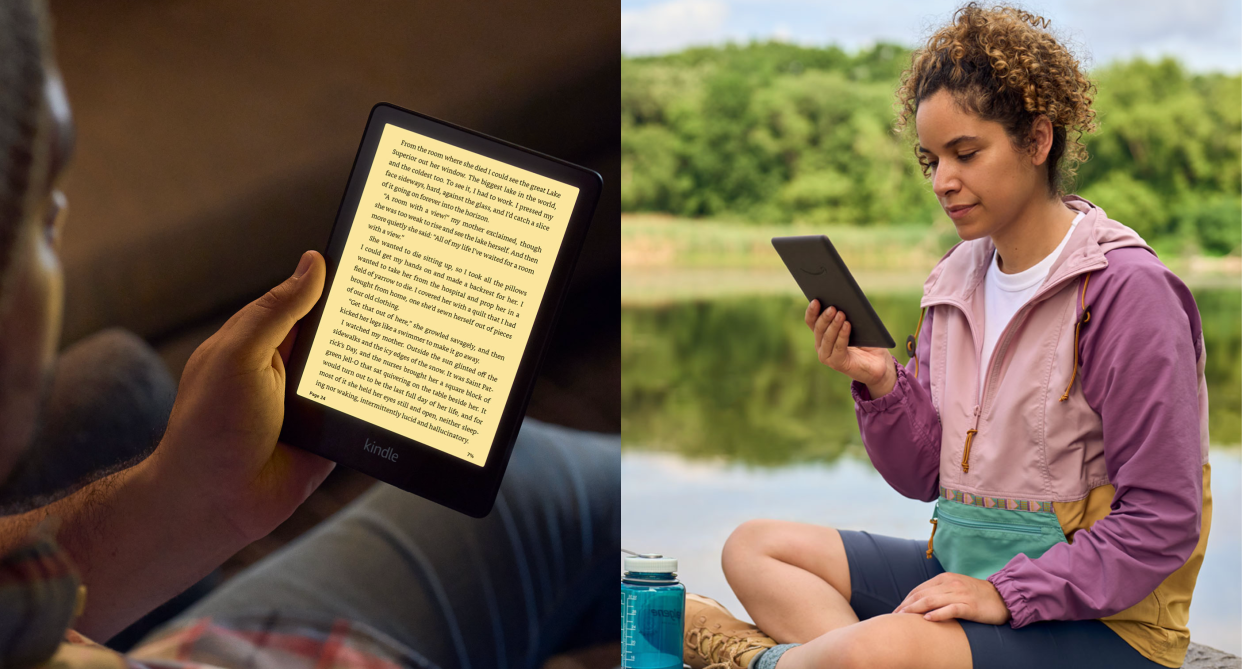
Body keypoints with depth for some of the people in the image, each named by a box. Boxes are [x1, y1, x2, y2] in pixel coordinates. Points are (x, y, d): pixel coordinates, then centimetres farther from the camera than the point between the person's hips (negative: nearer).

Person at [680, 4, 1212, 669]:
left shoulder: (1128, 290, -15)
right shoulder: (955, 280, 6)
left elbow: (1161, 524, -17)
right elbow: (923, 476, 9)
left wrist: (1005, 592, -21)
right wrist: (881, 385, -9)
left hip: (1097, 614, -8)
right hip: (962, 566, 8)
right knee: (753, 547, 4)